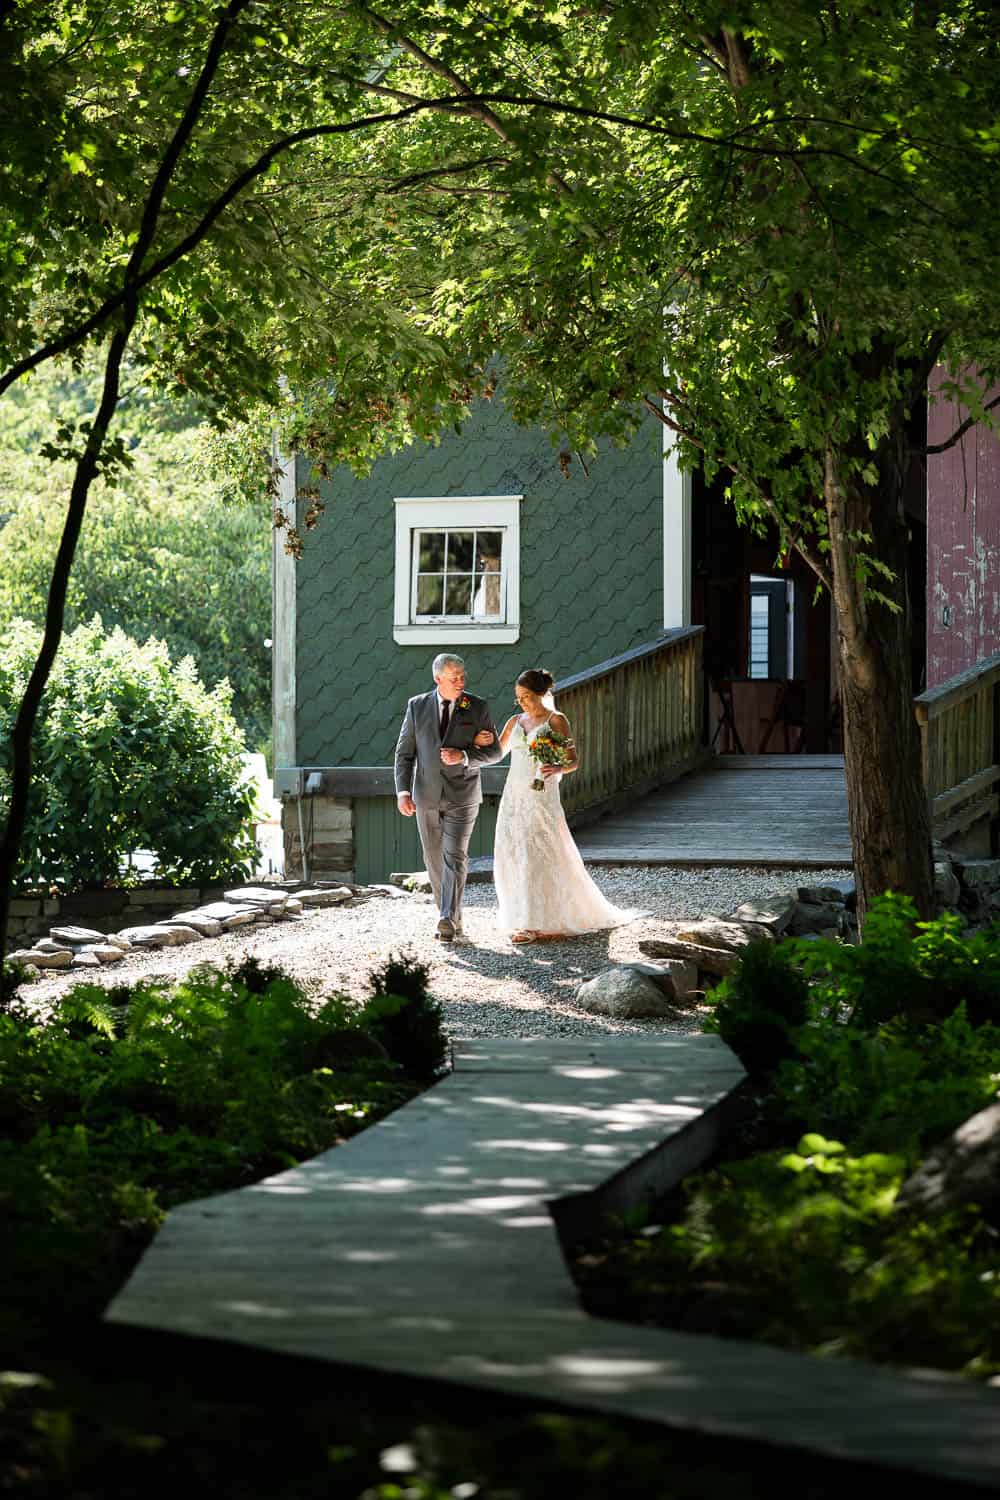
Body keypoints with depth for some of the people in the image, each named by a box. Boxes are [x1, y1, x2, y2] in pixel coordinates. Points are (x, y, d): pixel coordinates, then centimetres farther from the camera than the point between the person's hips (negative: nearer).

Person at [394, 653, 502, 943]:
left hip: (462, 796, -3)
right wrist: (403, 791, -8)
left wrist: (463, 756, -18)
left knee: (455, 857, -14)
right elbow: (404, 752, 4)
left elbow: (494, 752, 0)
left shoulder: (477, 708, -2)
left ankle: (448, 920, -24)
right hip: (427, 796, 3)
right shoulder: (417, 706, 2)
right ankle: (452, 918, 22)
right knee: (434, 859, 9)